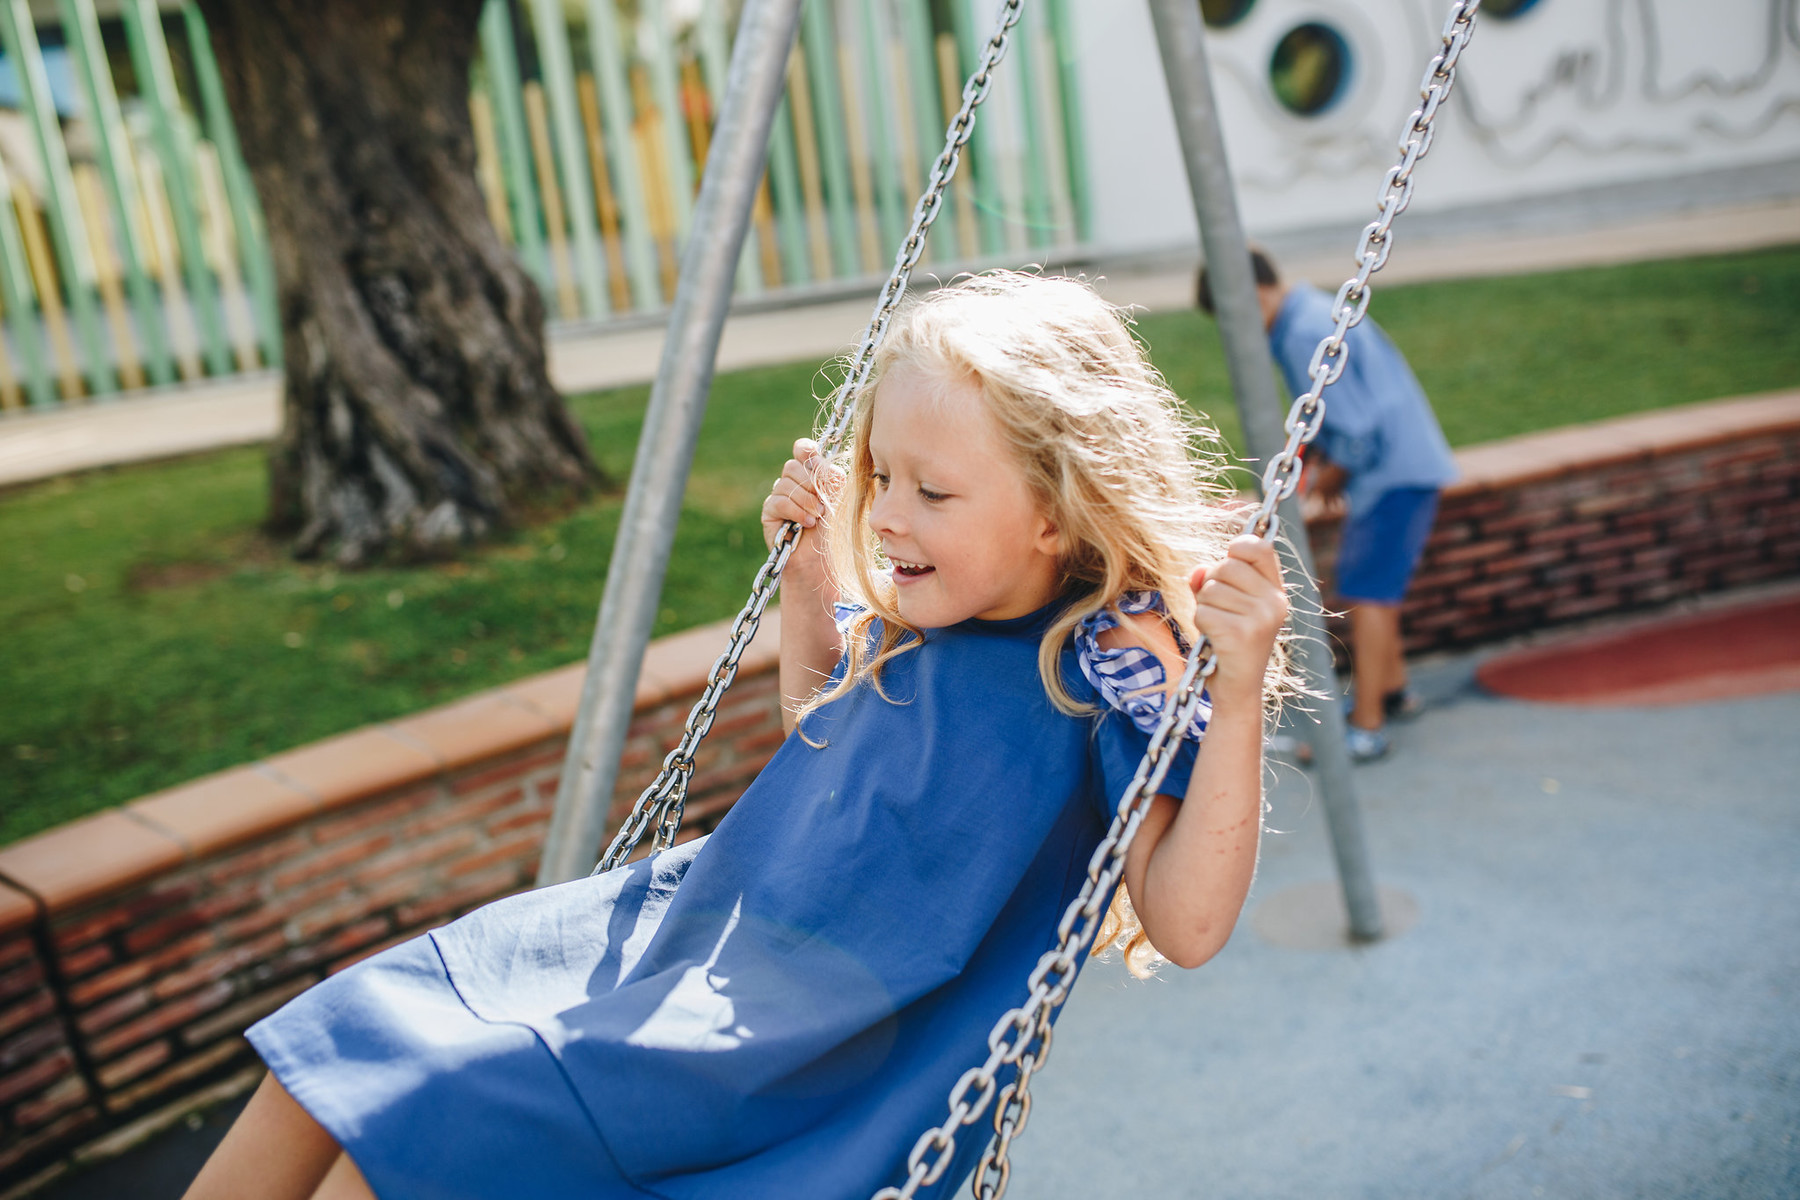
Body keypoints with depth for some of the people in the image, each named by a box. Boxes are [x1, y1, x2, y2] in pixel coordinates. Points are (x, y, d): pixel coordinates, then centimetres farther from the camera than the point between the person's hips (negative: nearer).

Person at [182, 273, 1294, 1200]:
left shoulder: (1107, 667, -16)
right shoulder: (905, 618, 5)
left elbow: (1186, 922, -21)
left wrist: (1237, 696, -32)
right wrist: (811, 567, 14)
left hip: (811, 1050, -7)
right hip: (694, 924, 8)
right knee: (343, 1046, 1)